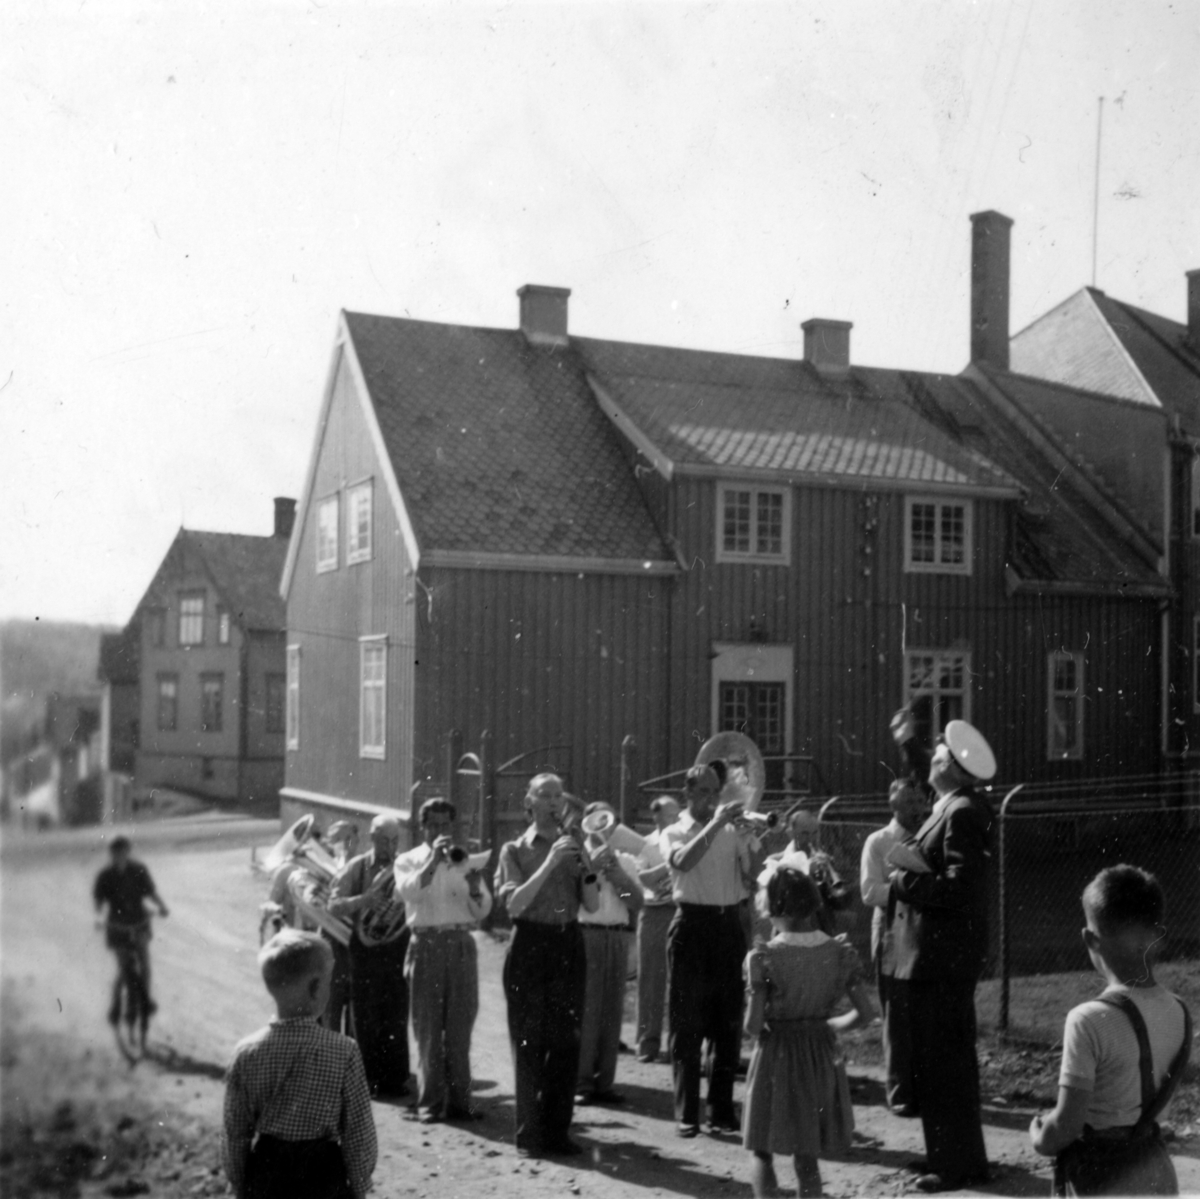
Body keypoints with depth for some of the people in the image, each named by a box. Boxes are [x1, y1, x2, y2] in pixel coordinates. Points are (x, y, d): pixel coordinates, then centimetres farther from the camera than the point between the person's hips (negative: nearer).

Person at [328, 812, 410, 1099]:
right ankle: (368, 1078, 18)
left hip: (397, 947, 0)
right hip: (365, 947, 0)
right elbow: (334, 905, -3)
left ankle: (395, 1079, 14)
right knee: (365, 1016, 7)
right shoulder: (356, 868, 1)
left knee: (396, 1016, 4)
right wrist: (364, 899, -18)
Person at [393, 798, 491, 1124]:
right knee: (428, 1028, 1)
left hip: (461, 944, 2)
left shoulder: (464, 862, 14)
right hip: (427, 944, -2)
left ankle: (459, 1099, 10)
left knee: (460, 1028, 3)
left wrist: (475, 888, -10)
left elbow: (482, 911, 9)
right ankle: (430, 1101, 7)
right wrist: (433, 860, -18)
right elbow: (407, 891, -14)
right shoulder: (408, 861, 7)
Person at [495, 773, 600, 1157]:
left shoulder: (573, 847, 11)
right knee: (529, 1043, -2)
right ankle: (530, 1134, 6)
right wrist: (549, 863, -18)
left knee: (566, 1042, 4)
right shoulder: (515, 850, 3)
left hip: (568, 946, 3)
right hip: (530, 948, -3)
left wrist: (588, 866, -11)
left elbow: (593, 905, 5)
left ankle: (557, 1130, 13)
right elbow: (514, 903, -12)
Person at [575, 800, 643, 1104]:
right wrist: (592, 867, -11)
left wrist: (616, 872, -5)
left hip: (617, 937, 4)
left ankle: (604, 1081, 10)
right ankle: (580, 1082, 0)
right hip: (585, 934, -4)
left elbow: (637, 902, 5)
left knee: (612, 1011, 3)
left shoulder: (624, 861, 15)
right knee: (584, 1011, -6)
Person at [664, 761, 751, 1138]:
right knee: (687, 1026, 1)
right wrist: (715, 823, -22)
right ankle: (686, 1113, 6)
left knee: (729, 1025, 6)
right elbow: (683, 862, -20)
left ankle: (722, 1109, 16)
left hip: (728, 926, 3)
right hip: (692, 926, -3)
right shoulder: (675, 832, 3)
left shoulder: (731, 832, 12)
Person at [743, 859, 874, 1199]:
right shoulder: (839, 952, -5)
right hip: (821, 1058, 4)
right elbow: (865, 1013, -3)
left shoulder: (764, 957, -16)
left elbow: (752, 1025, -17)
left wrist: (762, 1032, 5)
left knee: (762, 1150, 11)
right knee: (807, 1155, 15)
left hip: (775, 1058, -4)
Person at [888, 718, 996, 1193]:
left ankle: (959, 1163, 8)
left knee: (945, 1060, -2)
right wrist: (912, 863, 1)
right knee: (937, 1058, 17)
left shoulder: (962, 814, -18)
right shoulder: (951, 809, 13)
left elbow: (959, 888, -23)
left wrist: (904, 882, -14)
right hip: (935, 954, 10)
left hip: (942, 959, -10)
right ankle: (948, 1152, 28)